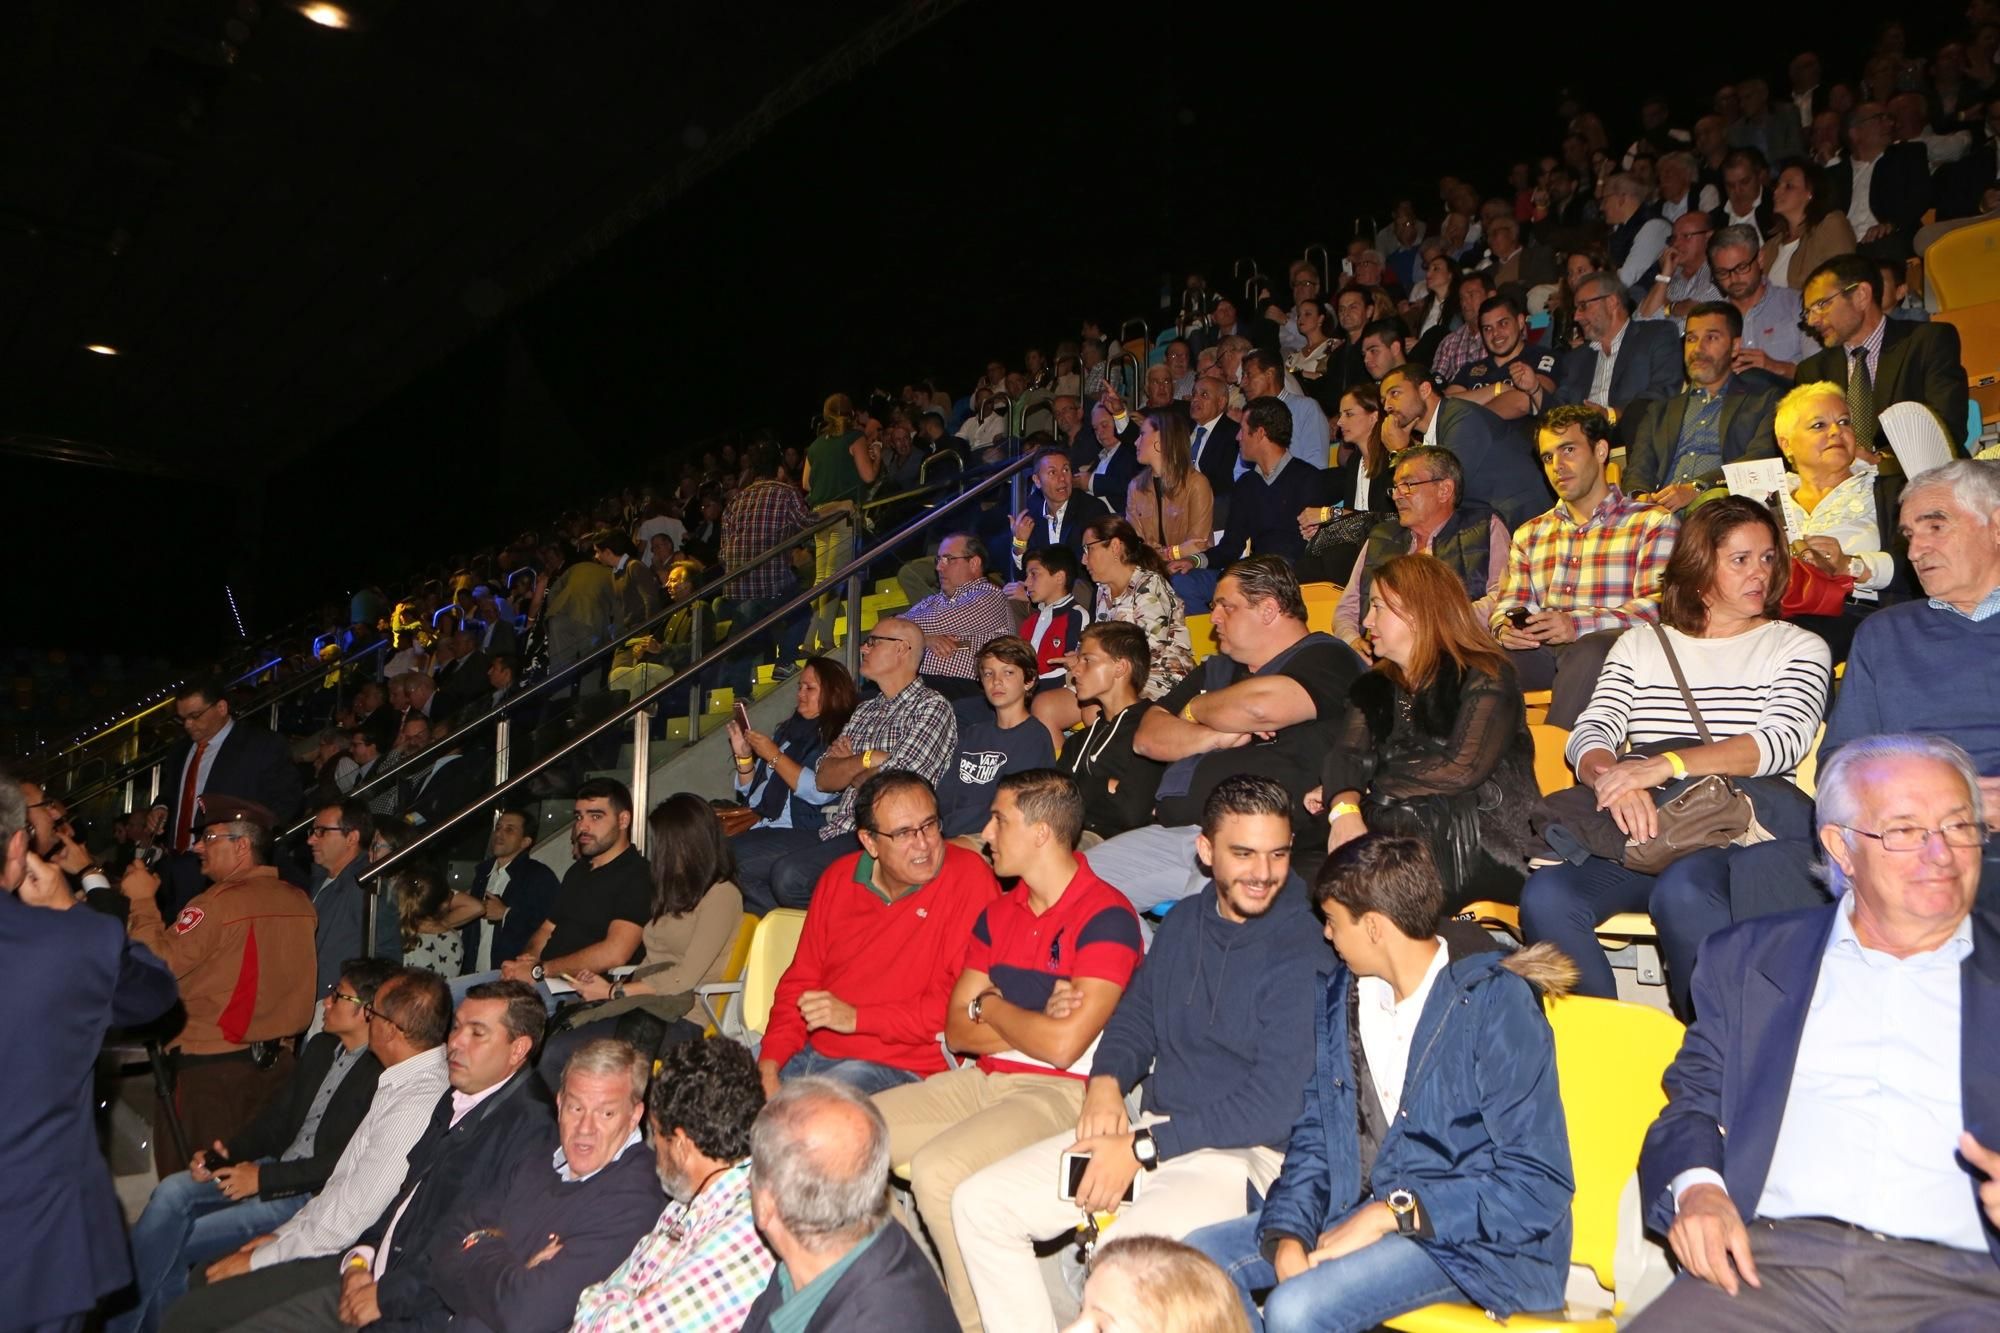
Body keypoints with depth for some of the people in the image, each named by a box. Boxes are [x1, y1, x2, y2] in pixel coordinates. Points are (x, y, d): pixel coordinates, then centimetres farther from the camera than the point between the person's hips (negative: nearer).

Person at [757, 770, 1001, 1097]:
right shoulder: (839, 877, 9)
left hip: (899, 1067, -5)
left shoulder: (970, 878, -11)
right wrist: (770, 1059, -4)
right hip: (810, 1053, 5)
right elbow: (801, 979, 12)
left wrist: (857, 1018, -15)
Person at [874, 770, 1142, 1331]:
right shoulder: (998, 912, 11)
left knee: (937, 1168, -29)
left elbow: (1063, 1046, -21)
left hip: (1059, 1091, -8)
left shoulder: (1106, 917, -13)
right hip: (981, 1078, 8)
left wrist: (991, 1006, -4)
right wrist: (1033, 1022, -10)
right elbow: (957, 1031, 8)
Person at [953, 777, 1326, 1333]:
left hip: (1239, 1154, -7)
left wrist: (1144, 1148, -15)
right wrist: (1106, 1080, -4)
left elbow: (1275, 1105, -17)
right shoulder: (1182, 923, 9)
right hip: (1151, 1126, 7)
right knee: (978, 1204, -2)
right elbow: (1136, 1017, 19)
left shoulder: (1303, 953, -14)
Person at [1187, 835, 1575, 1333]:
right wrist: (1288, 1236, -10)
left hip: (1472, 1237, -7)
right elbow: (1313, 1137, 7)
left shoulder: (1496, 1003, -15)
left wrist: (1392, 1214, -20)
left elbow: (1539, 1185, -18)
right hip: (1357, 1209, 7)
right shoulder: (1339, 994, 6)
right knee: (1196, 1259, -8)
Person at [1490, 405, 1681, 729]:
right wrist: (1505, 629, -9)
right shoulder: (1529, 535, 27)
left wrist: (1578, 624, -21)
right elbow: (1508, 606, 18)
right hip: (1540, 651, 3)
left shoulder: (1654, 523, 11)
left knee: (1589, 650, -39)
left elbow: (1657, 606, -4)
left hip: (1614, 650, -3)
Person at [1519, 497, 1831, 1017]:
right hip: (1636, 827, 2)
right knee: (1545, 895, -27)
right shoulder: (1639, 646, 20)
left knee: (1682, 892, -36)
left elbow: (1783, 740, -5)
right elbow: (1589, 734, 5)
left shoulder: (1797, 648, 15)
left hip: (1732, 830, -2)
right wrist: (1615, 780, -20)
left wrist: (1667, 764, -21)